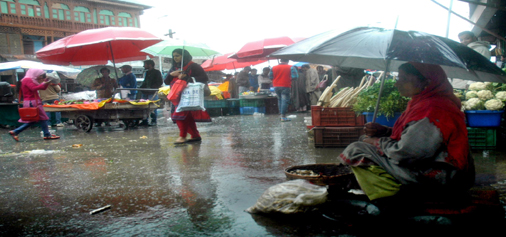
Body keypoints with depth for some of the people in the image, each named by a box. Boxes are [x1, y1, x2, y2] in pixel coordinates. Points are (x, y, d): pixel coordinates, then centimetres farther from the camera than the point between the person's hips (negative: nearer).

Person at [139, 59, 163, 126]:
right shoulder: (146, 72, 22)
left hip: (152, 92, -7)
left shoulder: (157, 72, -2)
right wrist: (140, 88, 13)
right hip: (145, 92, 7)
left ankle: (153, 121, -1)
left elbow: (160, 82, -8)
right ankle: (144, 121, 10)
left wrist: (153, 88, -18)